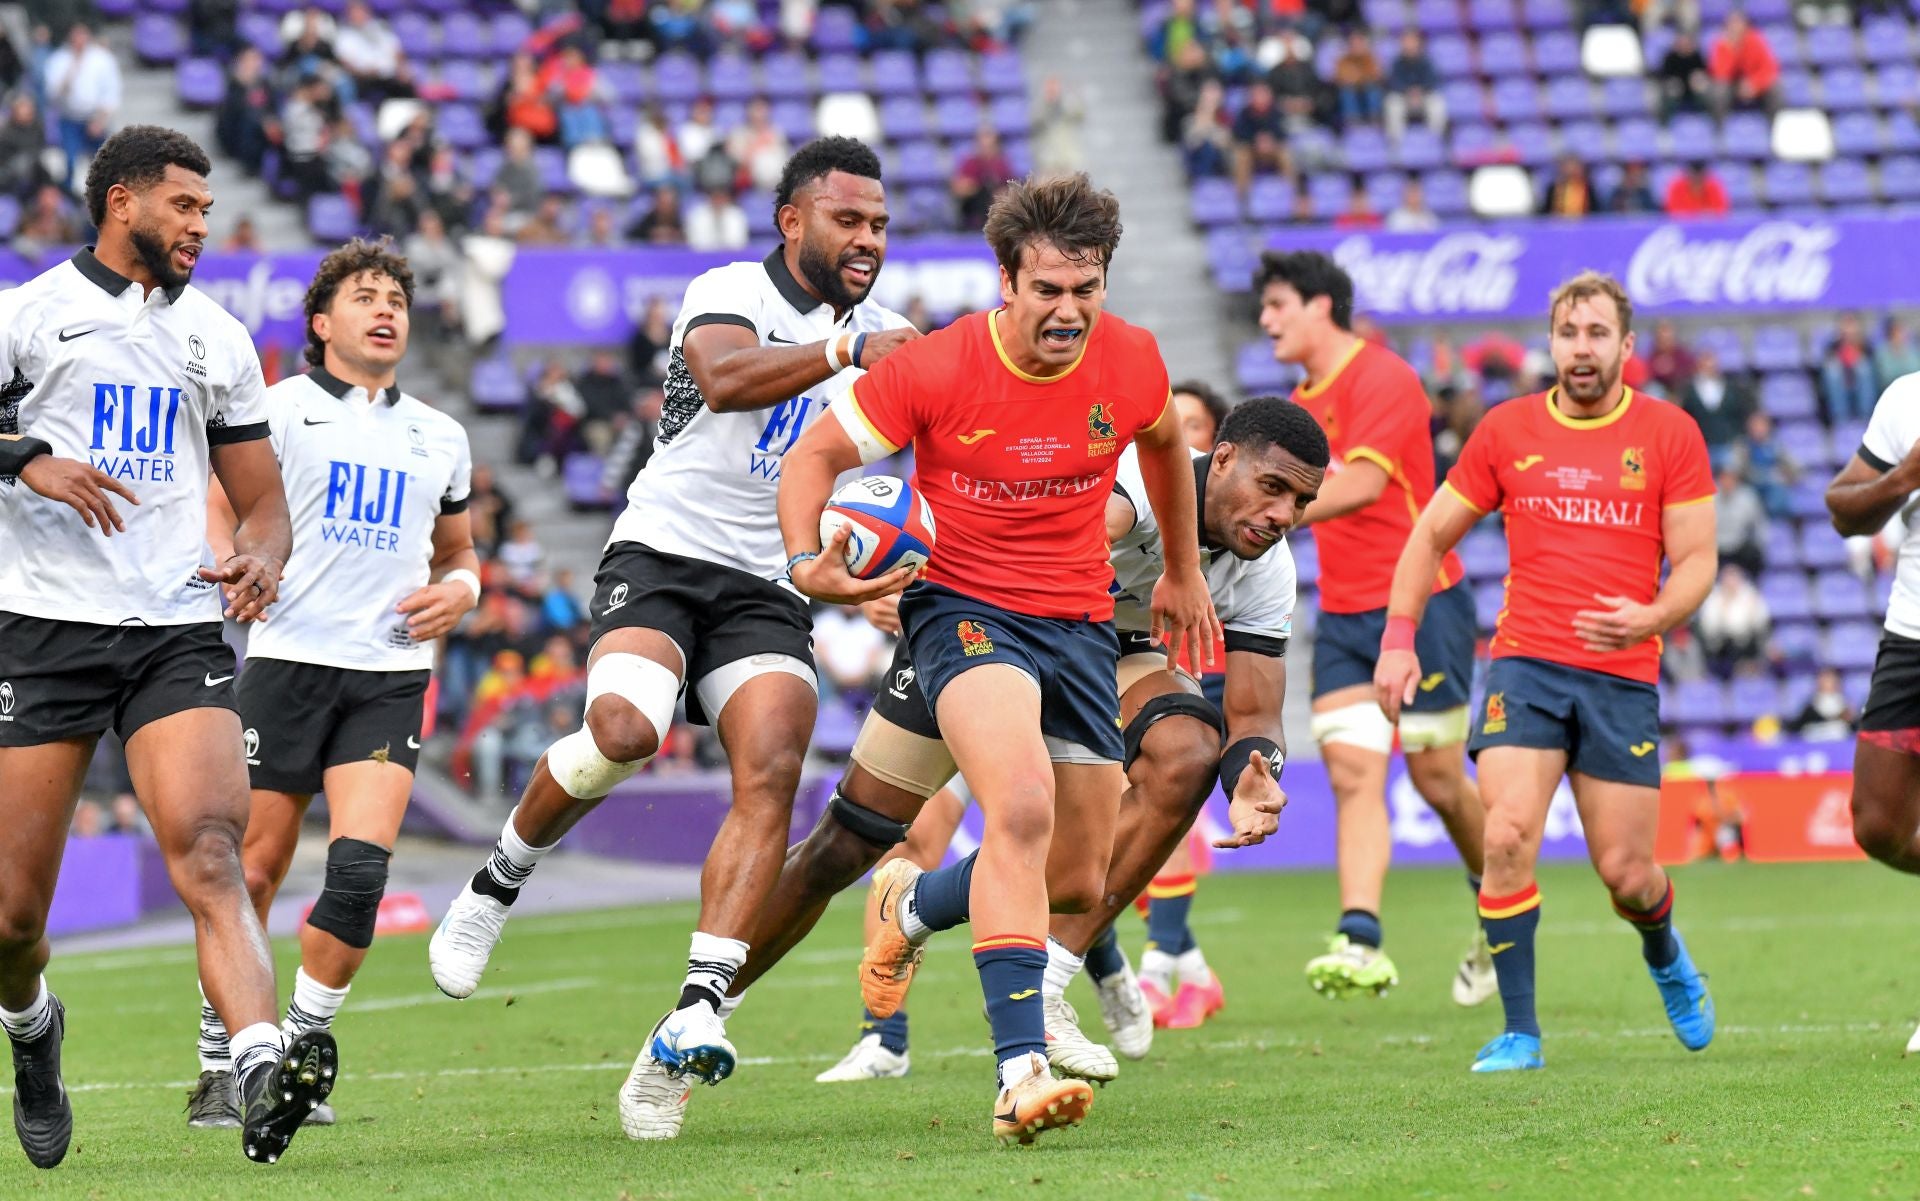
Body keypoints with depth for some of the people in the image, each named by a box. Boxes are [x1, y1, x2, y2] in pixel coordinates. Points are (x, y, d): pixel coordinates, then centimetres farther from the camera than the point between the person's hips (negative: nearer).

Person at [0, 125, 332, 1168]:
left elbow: (262, 499, 22)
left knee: (209, 858, -20)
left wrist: (259, 558, 0)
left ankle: (263, 1071, -37)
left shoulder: (217, 338, 18)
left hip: (178, 631, 2)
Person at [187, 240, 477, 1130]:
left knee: (361, 865, -14)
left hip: (391, 676, 3)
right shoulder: (278, 410, 4)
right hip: (288, 661, -3)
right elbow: (217, 513, 2)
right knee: (255, 872, -1)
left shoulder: (439, 439, 18)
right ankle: (220, 1071, 14)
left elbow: (457, 550, 30)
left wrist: (459, 589, 8)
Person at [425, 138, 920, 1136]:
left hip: (770, 591, 5)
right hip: (663, 558, -5)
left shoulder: (886, 339, 13)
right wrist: (846, 350, -38)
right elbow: (725, 379, -28)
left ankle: (697, 1015, -24)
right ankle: (499, 880, -3)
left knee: (771, 774, -19)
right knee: (624, 730, -31)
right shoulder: (728, 293, -7)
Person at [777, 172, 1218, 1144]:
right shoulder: (938, 371, -16)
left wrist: (1182, 573, 29)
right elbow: (815, 456, -7)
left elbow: (1163, 443, 19)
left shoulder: (1130, 361, -5)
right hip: (965, 608, -5)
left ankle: (913, 902, 42)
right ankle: (1020, 1072, -38)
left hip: (1080, 618, 5)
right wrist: (808, 562, -25)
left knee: (1079, 881, 8)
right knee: (1024, 806, -32)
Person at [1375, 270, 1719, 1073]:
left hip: (1623, 677, -1)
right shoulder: (1507, 431, 6)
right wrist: (1399, 637, 5)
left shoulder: (1670, 434, 2)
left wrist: (1650, 619, -20)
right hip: (1526, 665, 1)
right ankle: (1519, 1033, -9)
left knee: (1625, 873, 1)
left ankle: (1665, 955, 38)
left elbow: (1696, 563, 1)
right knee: (1507, 837, -19)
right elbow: (1433, 533, 15)